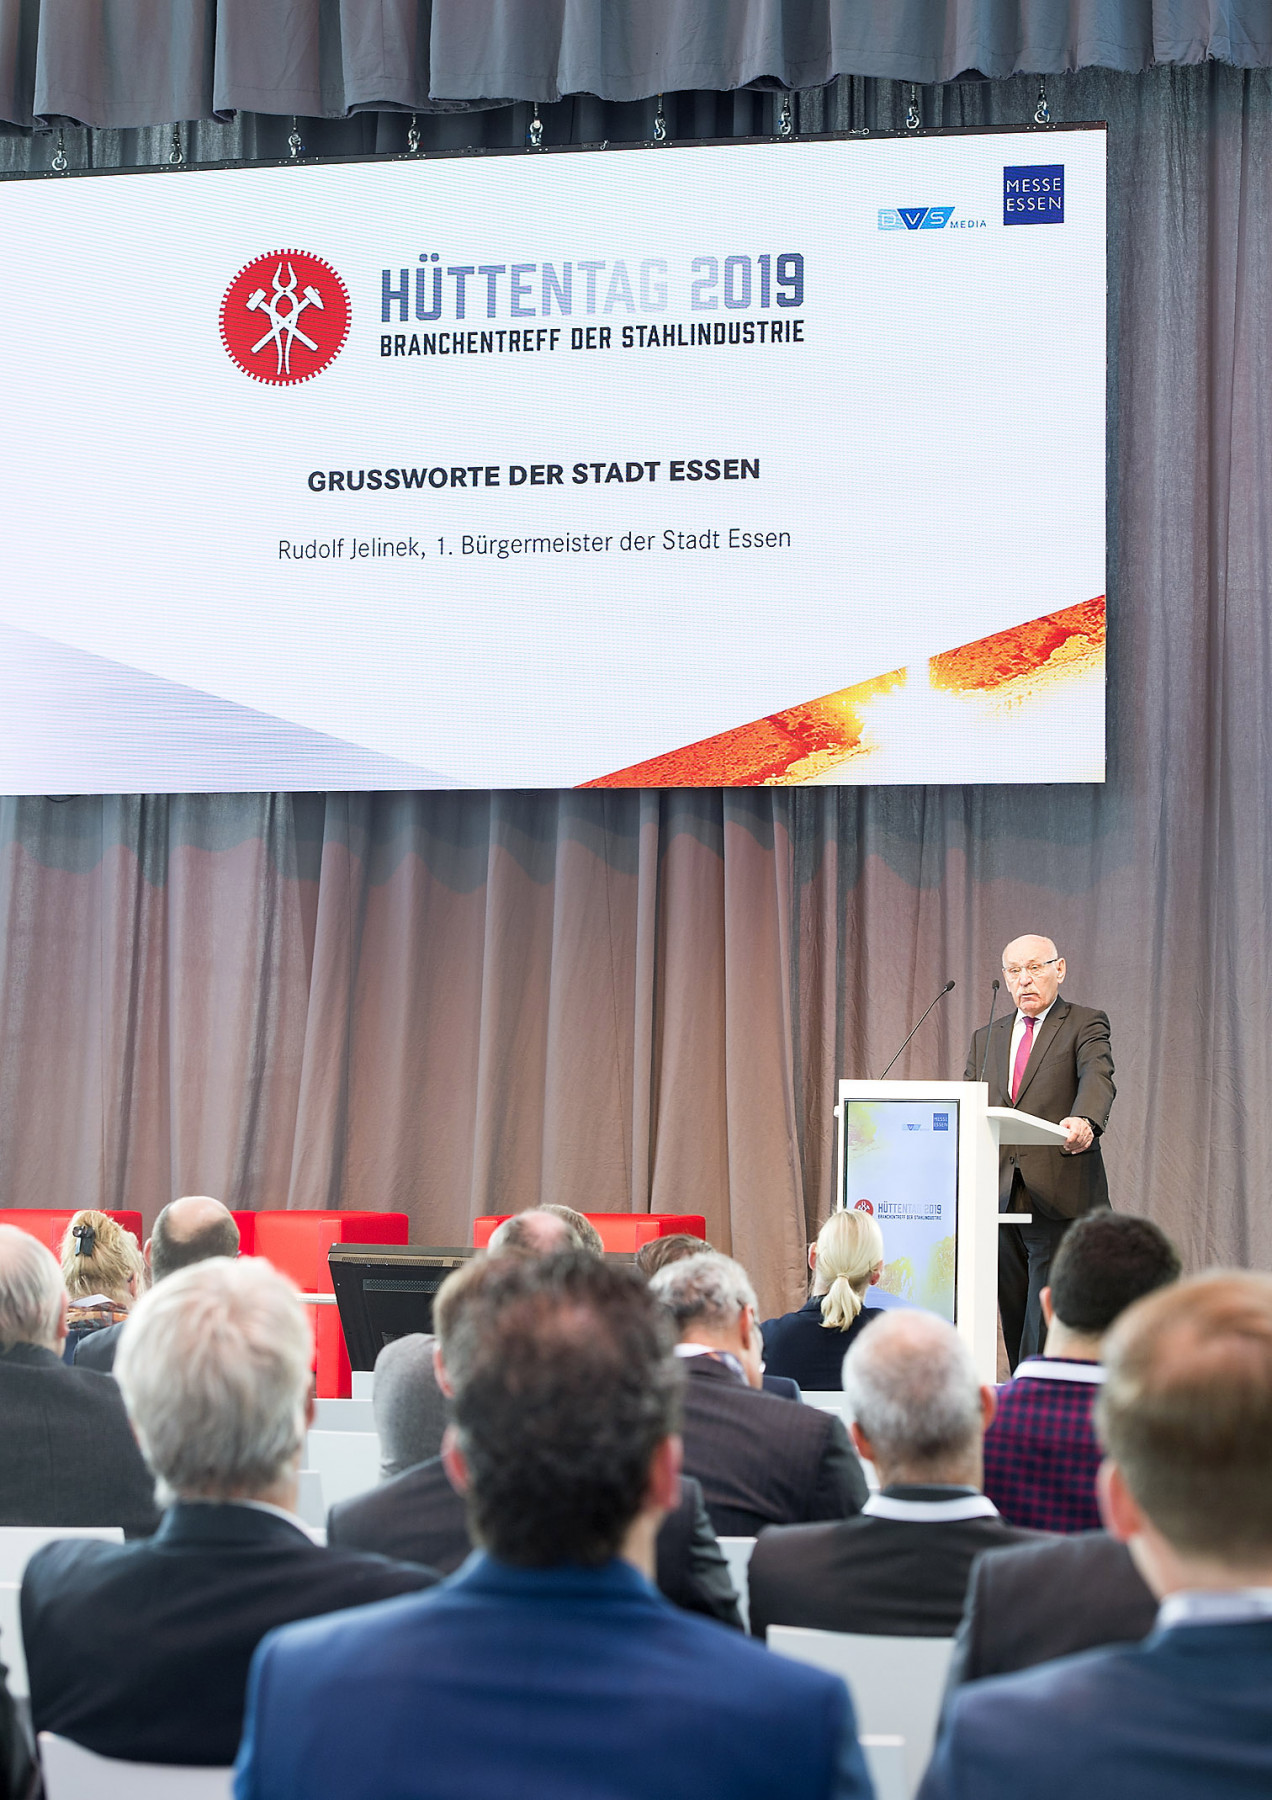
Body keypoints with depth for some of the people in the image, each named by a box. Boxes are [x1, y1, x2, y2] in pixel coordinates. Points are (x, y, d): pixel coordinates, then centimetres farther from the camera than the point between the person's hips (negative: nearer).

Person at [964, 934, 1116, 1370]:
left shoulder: (1085, 1024, 4)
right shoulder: (986, 1038, 21)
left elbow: (1098, 1077, -15)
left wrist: (1084, 1121, -36)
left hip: (1058, 1199, -5)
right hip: (1000, 1198, 5)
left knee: (1047, 1332, -12)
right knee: (1015, 1329, 7)